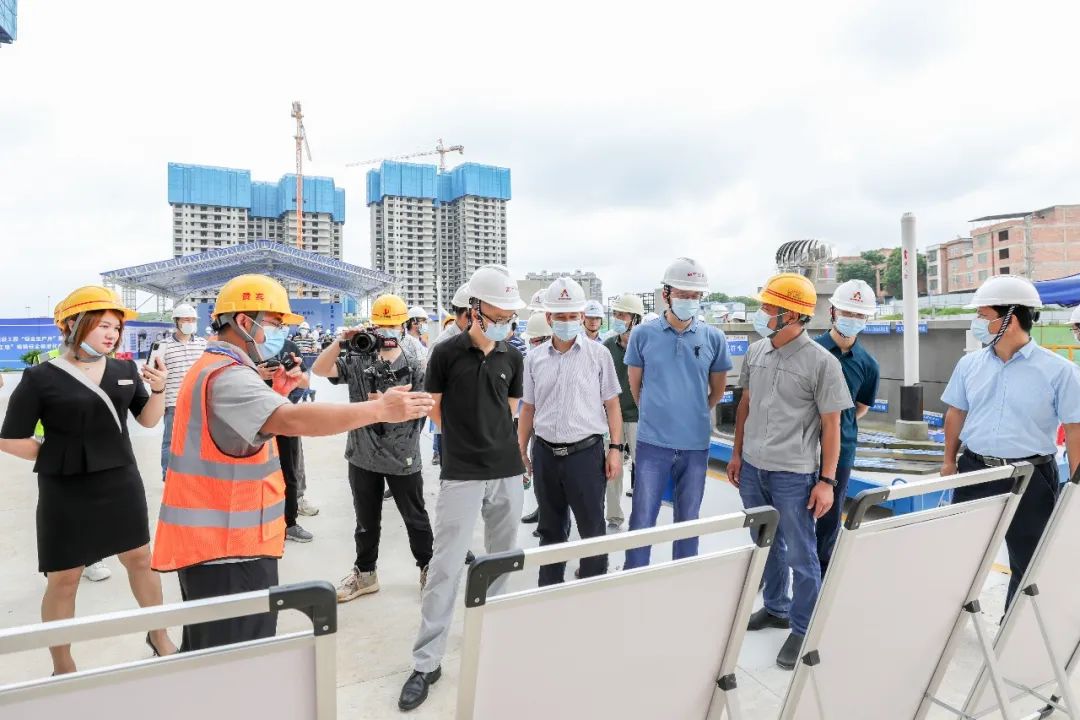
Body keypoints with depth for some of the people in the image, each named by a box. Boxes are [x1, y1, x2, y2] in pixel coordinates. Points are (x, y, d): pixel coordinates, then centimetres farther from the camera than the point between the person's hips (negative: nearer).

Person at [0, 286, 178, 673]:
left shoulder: (125, 370, 1)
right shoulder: (41, 377, -9)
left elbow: (148, 420, 7)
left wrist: (158, 389, -10)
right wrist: (58, 456, -6)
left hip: (121, 482, 4)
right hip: (66, 491, -3)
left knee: (140, 559, 15)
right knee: (63, 579, 8)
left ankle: (159, 636, 34)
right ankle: (62, 667, 27)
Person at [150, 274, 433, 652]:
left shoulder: (216, 367, 15)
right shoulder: (227, 376, -21)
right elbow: (293, 420, -38)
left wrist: (277, 393, 7)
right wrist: (381, 409, -37)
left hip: (212, 539, 11)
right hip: (228, 548, -11)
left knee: (208, 654, 22)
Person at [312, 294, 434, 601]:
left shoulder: (414, 366, -4)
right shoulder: (358, 361, -1)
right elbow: (319, 370, -11)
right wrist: (341, 342, -21)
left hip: (404, 457, -2)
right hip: (363, 457, 2)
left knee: (415, 518, 13)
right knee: (366, 521, 18)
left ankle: (428, 569, 31)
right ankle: (365, 573, 35)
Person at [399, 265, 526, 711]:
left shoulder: (512, 357, 5)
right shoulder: (446, 353, -7)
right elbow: (435, 411, 3)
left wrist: (493, 438, 11)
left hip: (508, 472, 4)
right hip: (461, 475, -4)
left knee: (504, 558, 16)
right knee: (445, 565, -1)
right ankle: (426, 662, 10)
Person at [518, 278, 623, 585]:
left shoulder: (598, 354, -2)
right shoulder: (534, 358, 5)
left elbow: (612, 404, 1)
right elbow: (528, 408, 11)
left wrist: (615, 448, -5)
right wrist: (520, 450, 9)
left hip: (586, 452, -3)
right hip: (545, 453, 3)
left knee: (592, 527, 6)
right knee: (550, 528, 16)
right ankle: (549, 590, 31)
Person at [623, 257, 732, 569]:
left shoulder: (714, 338, -1)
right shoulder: (643, 334, -3)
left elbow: (717, 390, 12)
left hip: (696, 443, 2)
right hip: (653, 441, -1)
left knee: (688, 520, 15)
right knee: (642, 520, 5)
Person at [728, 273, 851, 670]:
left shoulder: (822, 362, -12)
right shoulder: (755, 352, 3)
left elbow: (831, 426, -8)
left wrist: (826, 480, -10)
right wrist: (737, 453, 14)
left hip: (794, 474, -5)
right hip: (753, 468, 5)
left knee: (801, 555, 7)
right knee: (768, 545, 21)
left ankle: (803, 629, 24)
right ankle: (775, 608, 40)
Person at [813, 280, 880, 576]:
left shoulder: (867, 364, 2)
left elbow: (862, 406, 16)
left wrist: (840, 424, 8)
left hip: (841, 448, 2)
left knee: (831, 517, 13)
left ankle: (822, 574, 29)